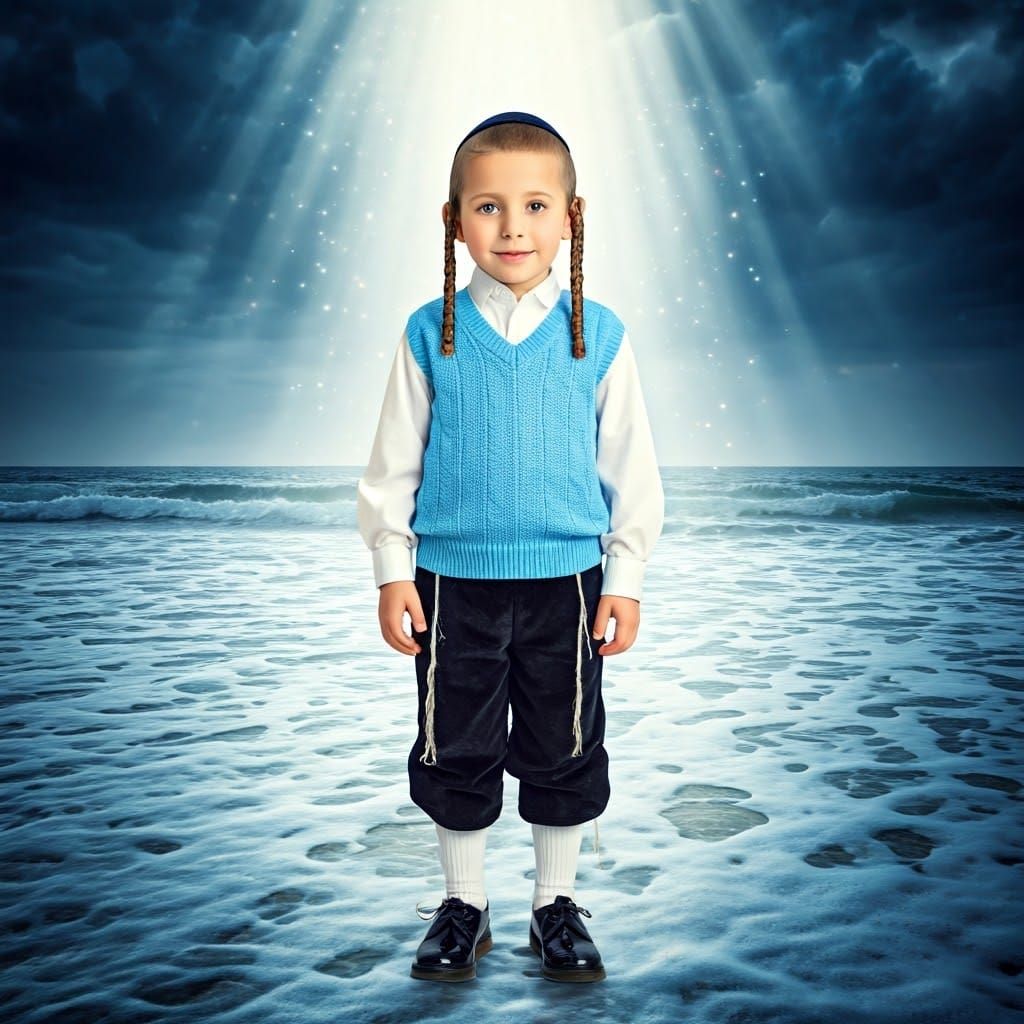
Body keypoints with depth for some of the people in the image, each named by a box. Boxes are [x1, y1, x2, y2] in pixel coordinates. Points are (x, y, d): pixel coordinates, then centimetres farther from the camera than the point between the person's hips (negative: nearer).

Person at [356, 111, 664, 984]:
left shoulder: (597, 335, -2)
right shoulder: (432, 333, -2)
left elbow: (630, 463, 2)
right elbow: (395, 461, 2)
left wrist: (625, 576, 1)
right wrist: (393, 568, 0)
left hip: (565, 580, 0)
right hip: (455, 580, 0)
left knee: (564, 752, 12)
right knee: (456, 751, 11)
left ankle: (556, 904, 33)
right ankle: (464, 904, 32)